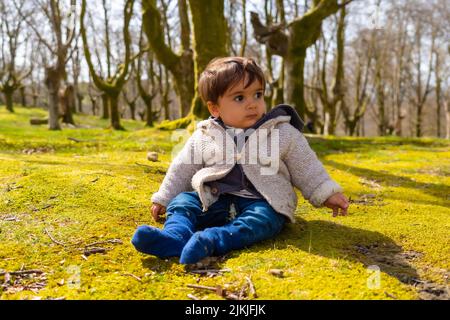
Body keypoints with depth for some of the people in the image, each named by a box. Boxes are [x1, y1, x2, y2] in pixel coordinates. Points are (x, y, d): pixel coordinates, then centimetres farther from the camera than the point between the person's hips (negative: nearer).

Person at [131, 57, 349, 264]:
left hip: (262, 202, -2)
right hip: (213, 201, 3)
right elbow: (182, 169, 16)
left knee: (262, 218, -33)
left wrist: (326, 194, 4)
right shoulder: (203, 137, 7)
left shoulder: (283, 132, 4)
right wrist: (163, 199, 18)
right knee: (182, 202, -17)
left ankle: (211, 241, -53)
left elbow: (306, 167, 10)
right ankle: (174, 236, -43)